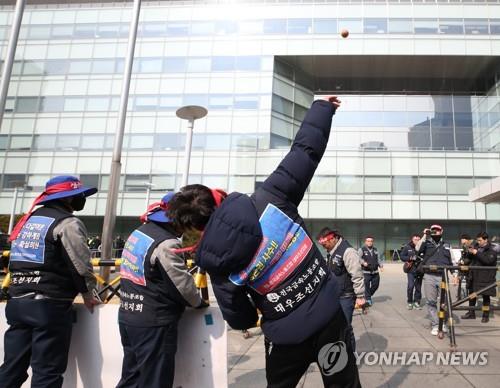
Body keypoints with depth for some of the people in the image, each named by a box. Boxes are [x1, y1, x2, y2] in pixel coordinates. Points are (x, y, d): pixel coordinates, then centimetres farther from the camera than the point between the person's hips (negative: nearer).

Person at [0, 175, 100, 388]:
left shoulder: (28, 219, 15)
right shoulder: (68, 223, -10)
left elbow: (20, 260, 20)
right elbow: (81, 266, -13)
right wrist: (89, 295, 1)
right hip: (49, 305, -8)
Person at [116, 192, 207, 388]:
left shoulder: (137, 234, 7)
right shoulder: (166, 244, -22)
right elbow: (183, 285, -16)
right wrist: (200, 302, 3)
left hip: (127, 317, 9)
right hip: (153, 324, -9)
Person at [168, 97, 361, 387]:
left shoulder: (217, 265, -11)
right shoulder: (269, 199, -16)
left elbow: (240, 320, -1)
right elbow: (306, 149, -10)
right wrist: (322, 107, 6)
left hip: (285, 336, 1)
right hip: (328, 315, 0)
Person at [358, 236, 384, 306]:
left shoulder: (375, 250, 16)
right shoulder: (362, 250, -4)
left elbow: (379, 259, 23)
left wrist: (381, 265, 7)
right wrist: (363, 262, -31)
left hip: (375, 272, 6)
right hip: (366, 272, -6)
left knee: (375, 285, 9)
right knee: (366, 286, -4)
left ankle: (369, 295, 32)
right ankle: (368, 299, 10)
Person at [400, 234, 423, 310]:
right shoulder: (407, 247, 2)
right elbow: (402, 256, 3)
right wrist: (410, 258, -11)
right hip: (411, 270, -1)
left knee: (418, 287, 7)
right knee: (410, 286, -7)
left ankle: (416, 302, 21)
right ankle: (410, 302, 9)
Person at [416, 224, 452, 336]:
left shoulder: (447, 245, 15)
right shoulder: (426, 243, 7)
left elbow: (452, 261, 17)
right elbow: (417, 250, -14)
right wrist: (424, 236, -15)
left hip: (443, 276, 2)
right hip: (429, 276, -2)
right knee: (431, 302, 1)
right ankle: (435, 325, 10)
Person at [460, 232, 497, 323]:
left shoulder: (491, 250, -7)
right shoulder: (476, 247, 9)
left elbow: (488, 260, -24)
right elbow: (469, 259, 18)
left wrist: (477, 253, -24)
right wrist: (470, 253, -2)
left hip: (486, 277, -6)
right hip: (475, 276, 6)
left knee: (486, 296, 4)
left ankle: (486, 315, 17)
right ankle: (471, 313, 26)